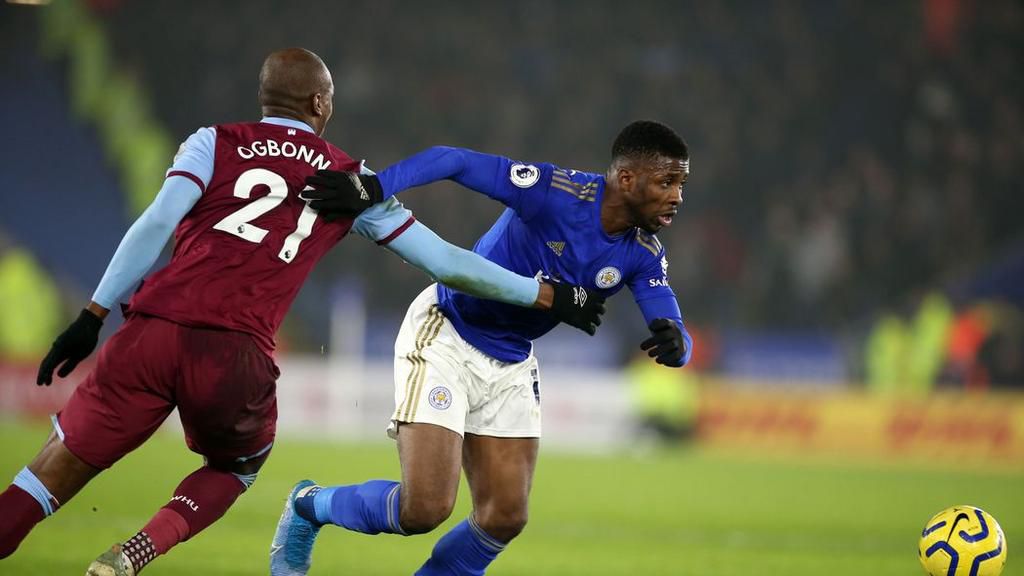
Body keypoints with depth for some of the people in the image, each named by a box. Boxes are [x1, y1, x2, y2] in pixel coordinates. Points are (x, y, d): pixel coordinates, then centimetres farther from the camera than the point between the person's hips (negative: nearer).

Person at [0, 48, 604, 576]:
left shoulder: (215, 144, 14)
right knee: (237, 467, 29)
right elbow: (445, 261, 19)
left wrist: (93, 318, -4)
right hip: (237, 358, 0)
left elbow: (157, 224, -3)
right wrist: (550, 296, 28)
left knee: (58, 469, 7)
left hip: (154, 332, 0)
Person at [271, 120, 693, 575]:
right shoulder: (556, 193, -26)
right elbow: (454, 161, -27)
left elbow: (671, 328, -12)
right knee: (424, 509, -15)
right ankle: (309, 507, 12)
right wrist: (372, 189, -40)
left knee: (504, 518, 0)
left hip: (511, 366, 7)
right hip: (445, 338, -7)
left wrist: (673, 341, -38)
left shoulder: (643, 256, -8)